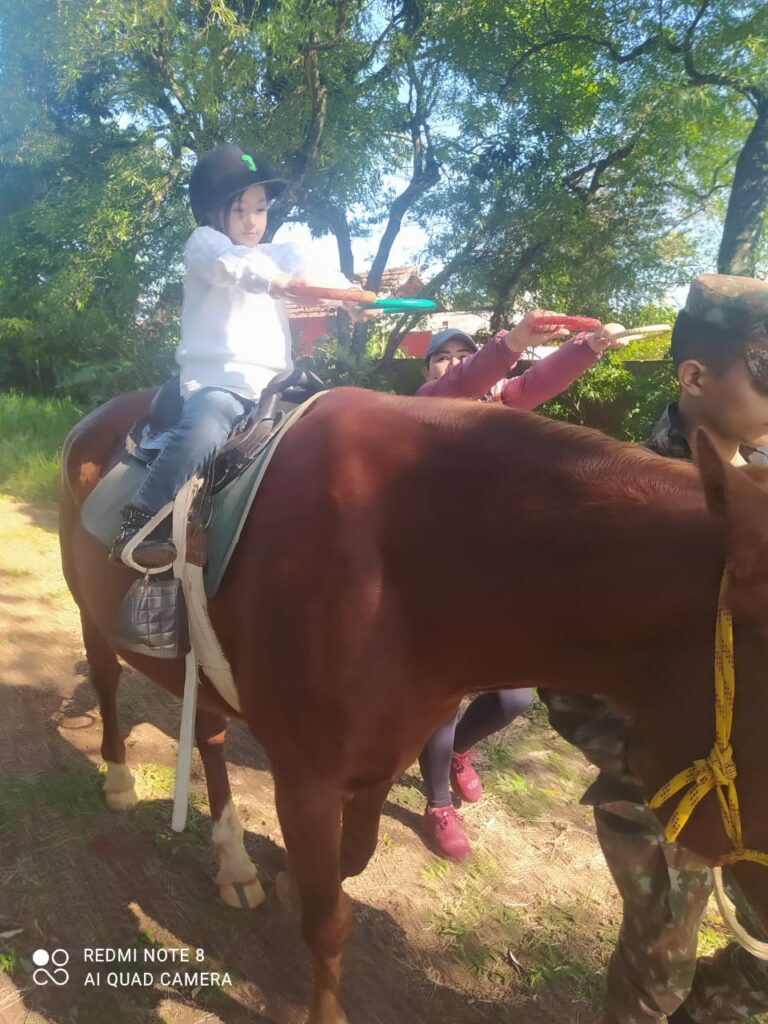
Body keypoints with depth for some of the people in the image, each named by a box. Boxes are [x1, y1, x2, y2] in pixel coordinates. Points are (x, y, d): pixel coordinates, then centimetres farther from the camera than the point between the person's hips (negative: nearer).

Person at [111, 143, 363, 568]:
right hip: (216, 379, -6)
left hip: (273, 384, 6)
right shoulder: (203, 243, 7)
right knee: (204, 430, -34)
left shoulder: (281, 254, 23)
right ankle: (136, 522, -25)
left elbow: (311, 269, 1)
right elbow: (232, 264, -17)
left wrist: (344, 289, -23)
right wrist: (278, 280, -37)